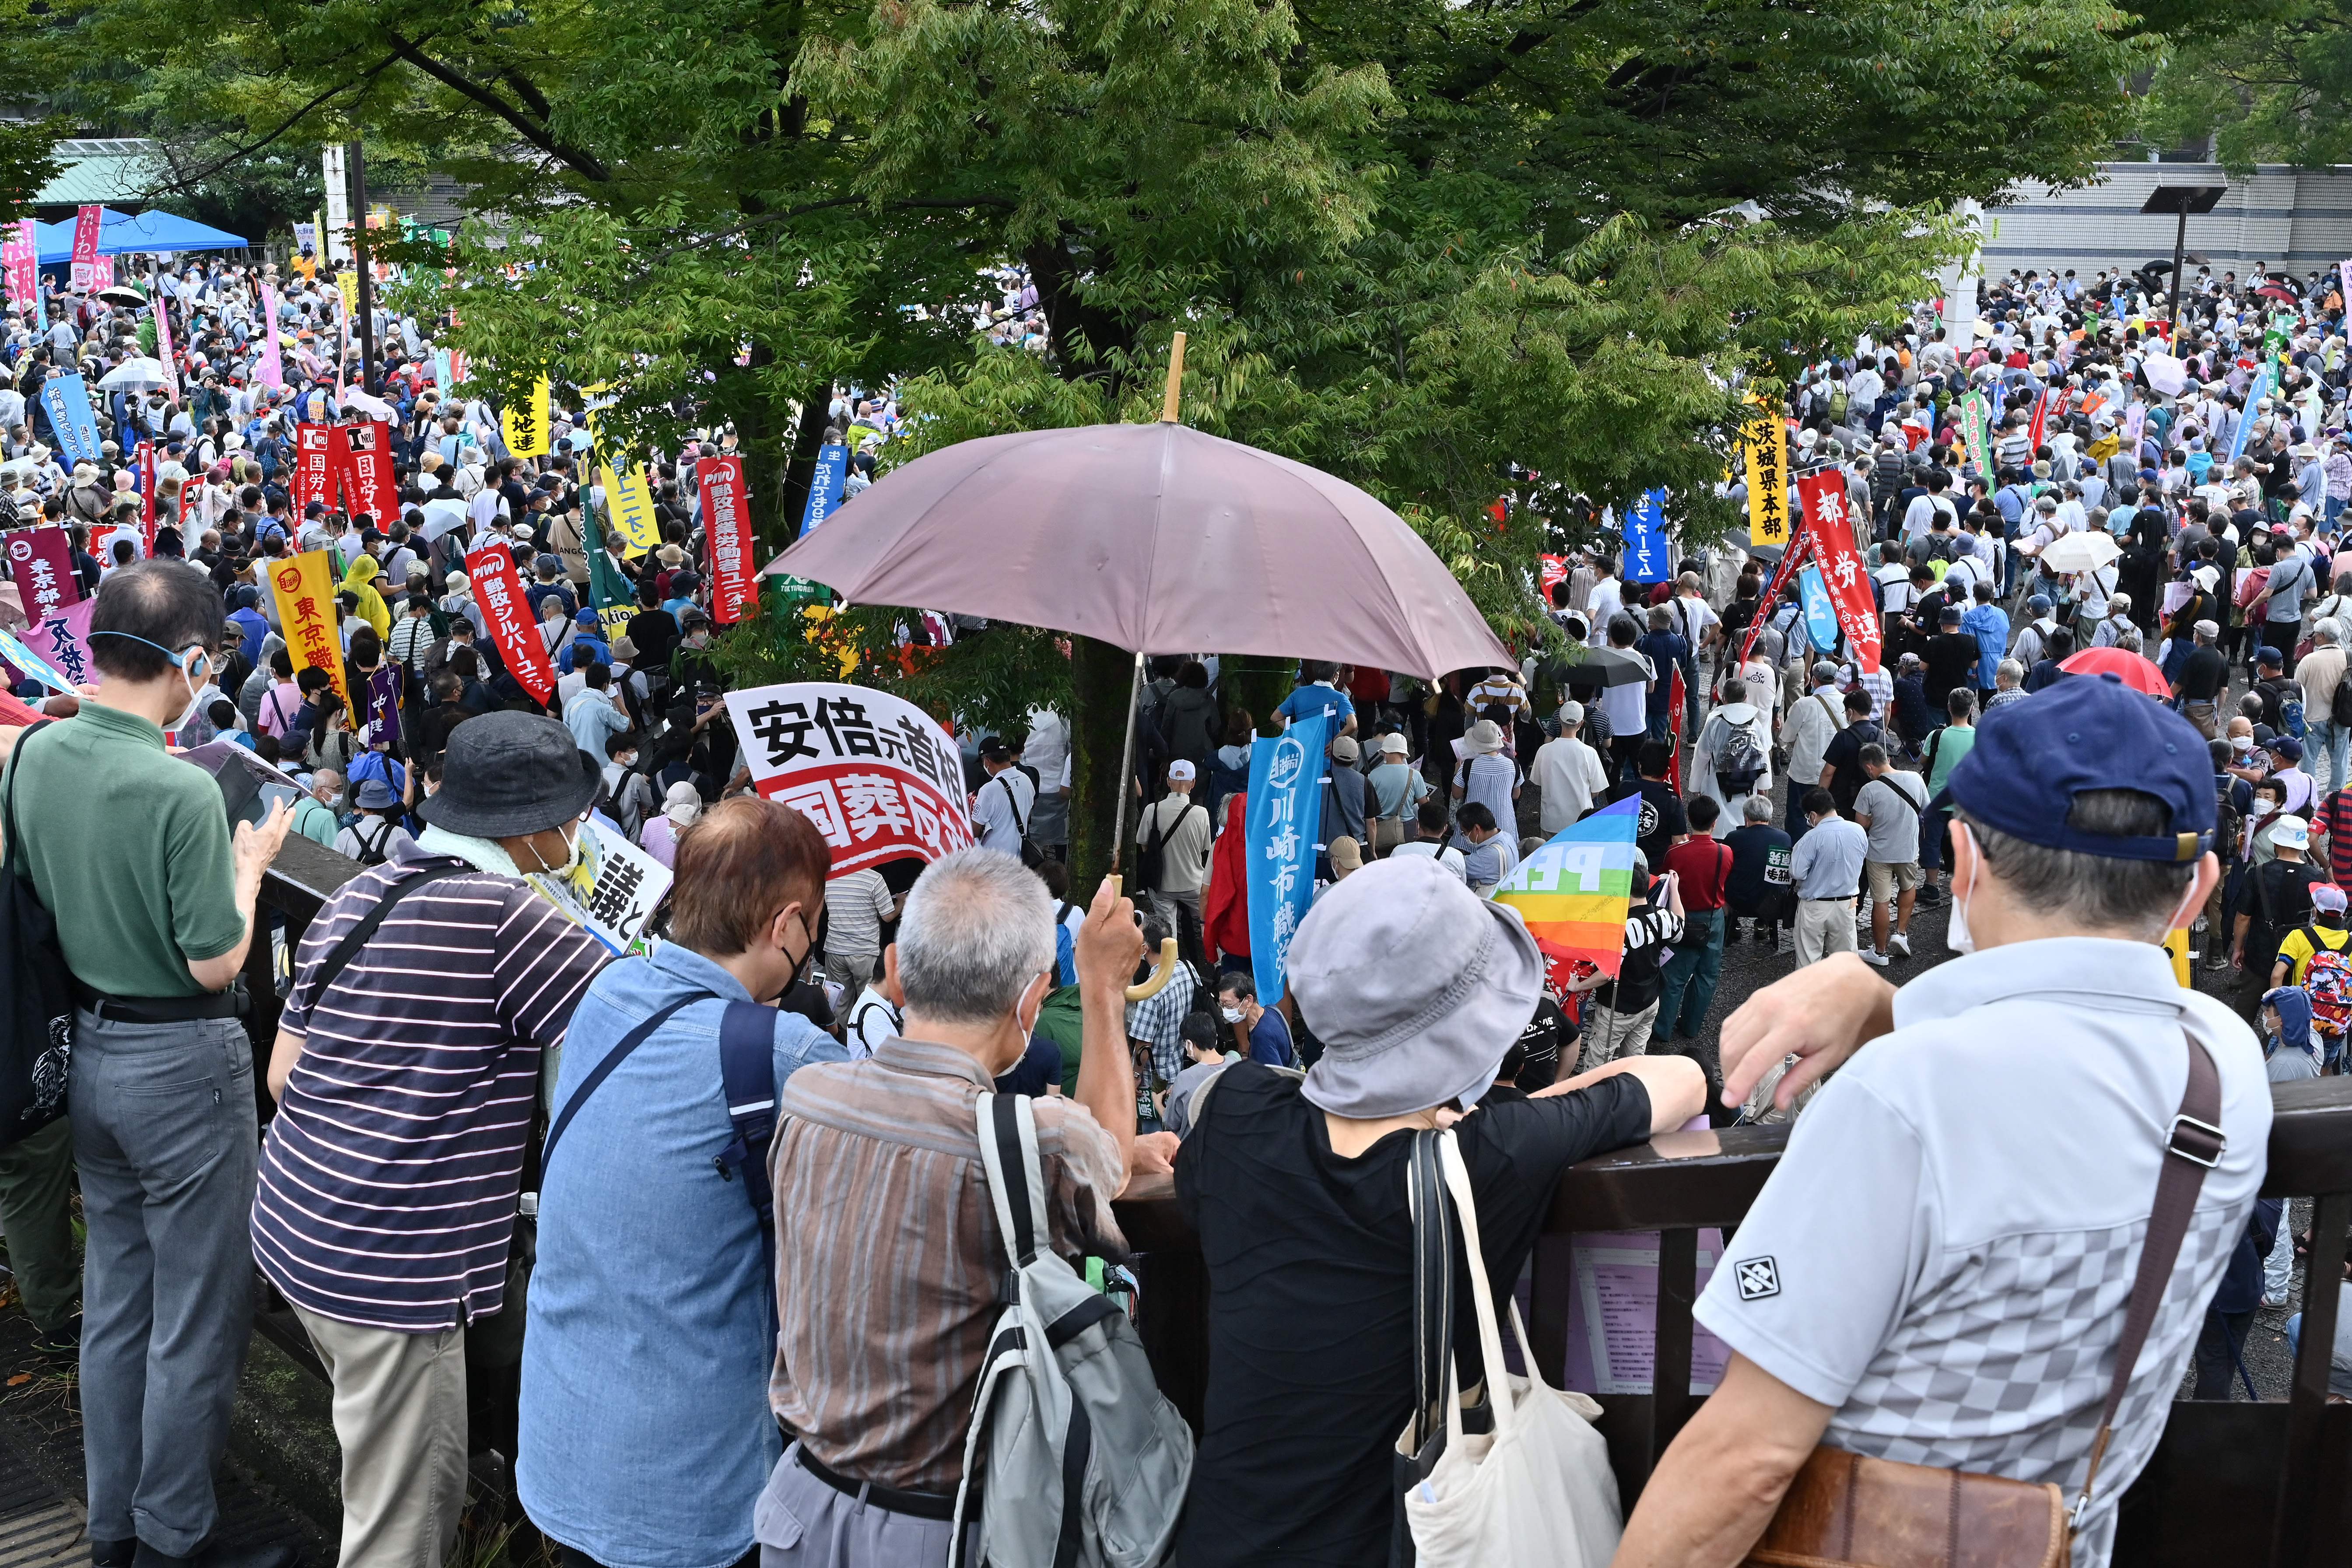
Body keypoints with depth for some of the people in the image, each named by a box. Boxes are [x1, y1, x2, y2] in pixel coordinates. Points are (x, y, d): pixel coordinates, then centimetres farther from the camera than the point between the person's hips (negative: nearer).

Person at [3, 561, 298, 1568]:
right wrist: (249, 867, -5)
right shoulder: (181, 791, -25)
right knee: (197, 1323, 7)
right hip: (183, 1066, -8)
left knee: (116, 1301, 20)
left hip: (89, 1053, 8)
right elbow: (214, 964, -20)